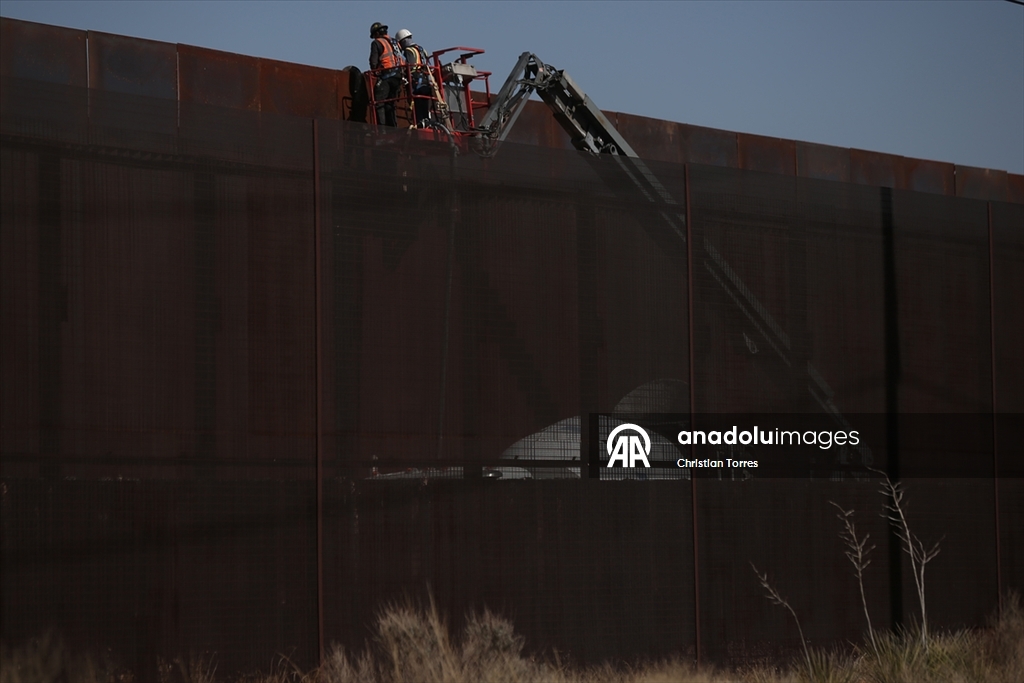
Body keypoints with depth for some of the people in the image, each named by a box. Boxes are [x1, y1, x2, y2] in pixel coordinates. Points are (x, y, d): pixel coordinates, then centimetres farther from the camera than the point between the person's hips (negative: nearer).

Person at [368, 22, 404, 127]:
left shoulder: (377, 43, 3)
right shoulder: (394, 42, 24)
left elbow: (373, 61, -7)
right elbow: (403, 60, 21)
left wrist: (375, 72, 9)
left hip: (386, 75, -7)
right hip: (399, 75, 7)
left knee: (379, 102, -10)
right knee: (390, 103, 13)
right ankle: (393, 125, 6)